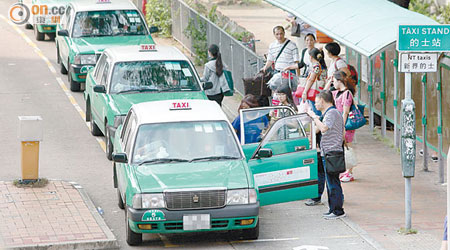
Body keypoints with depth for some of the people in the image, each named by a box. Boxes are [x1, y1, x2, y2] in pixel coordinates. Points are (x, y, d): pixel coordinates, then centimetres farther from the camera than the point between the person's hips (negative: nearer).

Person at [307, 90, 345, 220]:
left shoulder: (332, 112, -13)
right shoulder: (330, 112, 19)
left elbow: (323, 128, -26)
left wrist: (314, 116, -17)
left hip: (332, 152, -11)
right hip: (328, 152, 11)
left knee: (333, 183, -8)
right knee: (331, 182, 14)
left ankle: (338, 210, -6)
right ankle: (333, 209, 19)